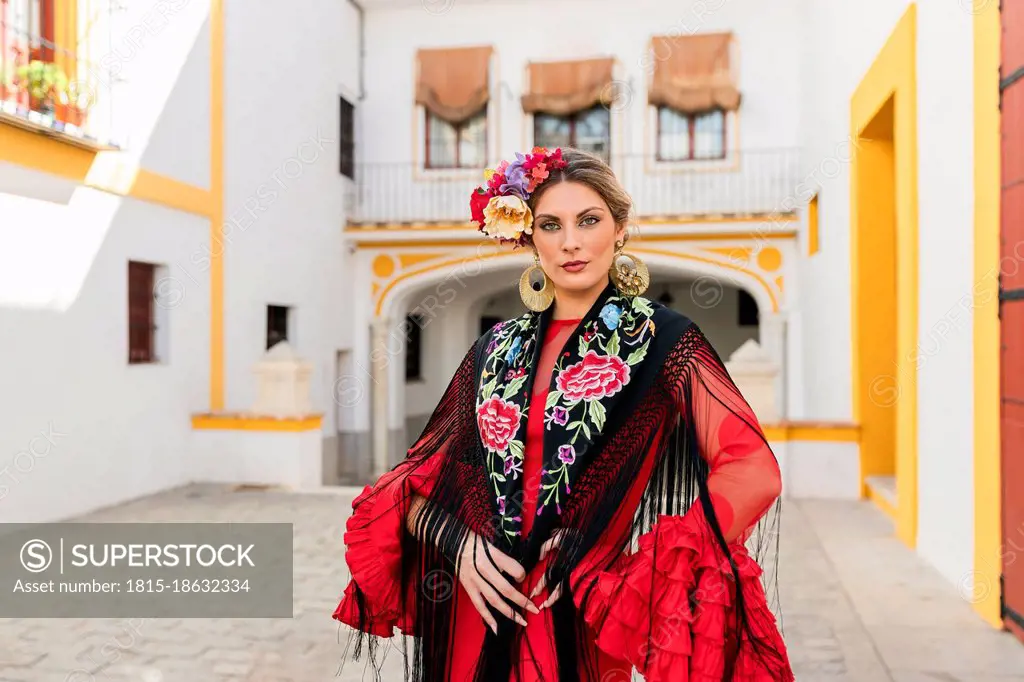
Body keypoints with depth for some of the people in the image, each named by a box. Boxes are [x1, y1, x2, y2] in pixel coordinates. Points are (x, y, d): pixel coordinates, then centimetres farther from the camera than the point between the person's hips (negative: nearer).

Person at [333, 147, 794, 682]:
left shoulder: (661, 339, -6)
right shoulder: (495, 350, 5)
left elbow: (753, 472, -15)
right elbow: (419, 476, 8)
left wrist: (617, 553, -21)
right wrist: (457, 543, -12)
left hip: (605, 622, -3)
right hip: (489, 618, 4)